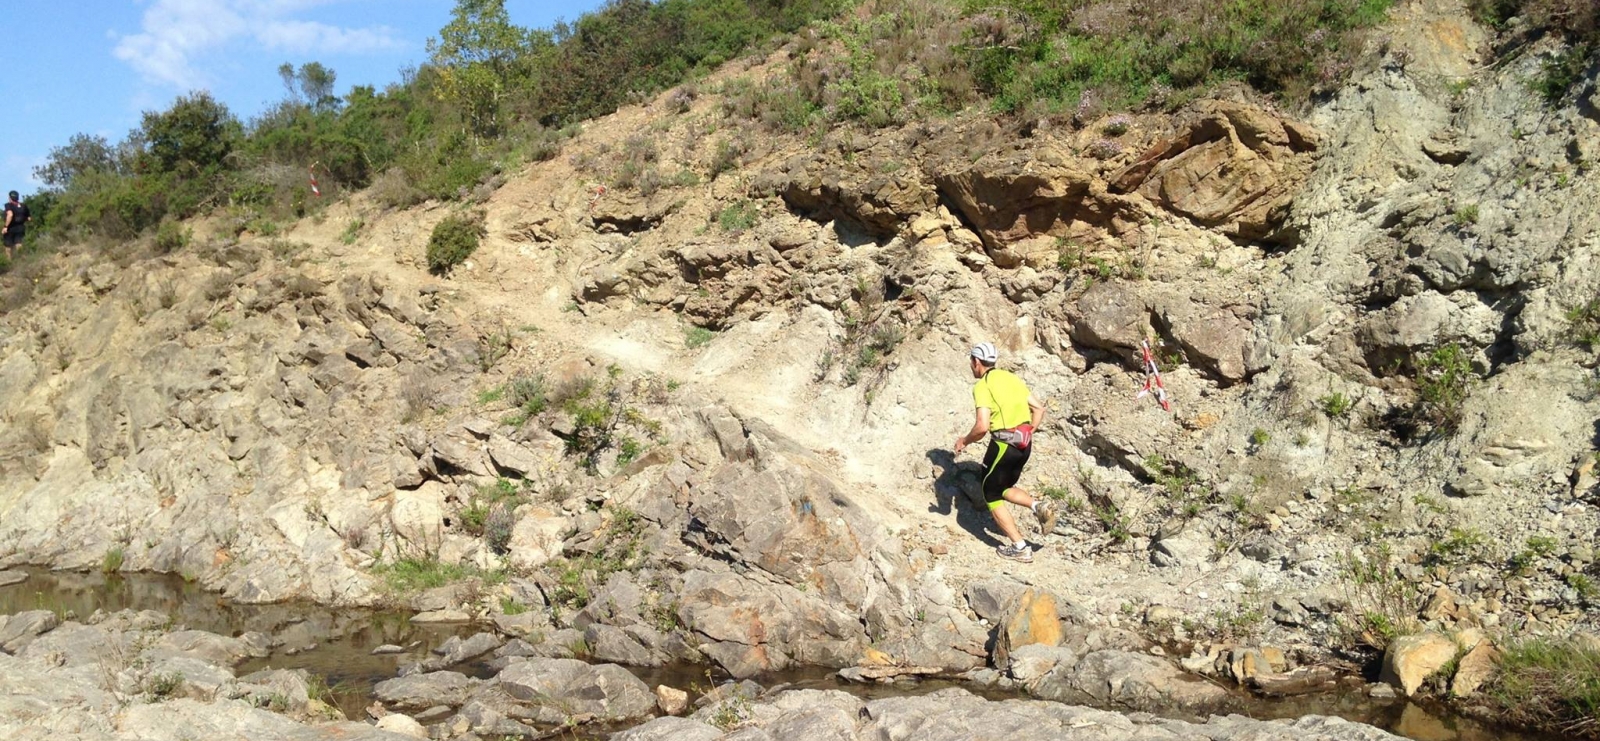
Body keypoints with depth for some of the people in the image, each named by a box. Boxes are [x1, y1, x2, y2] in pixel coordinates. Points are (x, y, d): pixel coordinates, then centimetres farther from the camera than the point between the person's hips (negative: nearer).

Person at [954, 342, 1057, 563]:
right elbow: (1039, 409, 14)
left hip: (1003, 444, -8)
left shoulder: (982, 386, -12)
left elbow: (982, 427, -22)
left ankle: (1020, 548, 6)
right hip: (1024, 445, 8)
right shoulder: (1011, 378, 12)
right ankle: (1039, 506, 0)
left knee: (991, 495, 10)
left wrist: (964, 441, -4)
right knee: (1005, 488, 26)